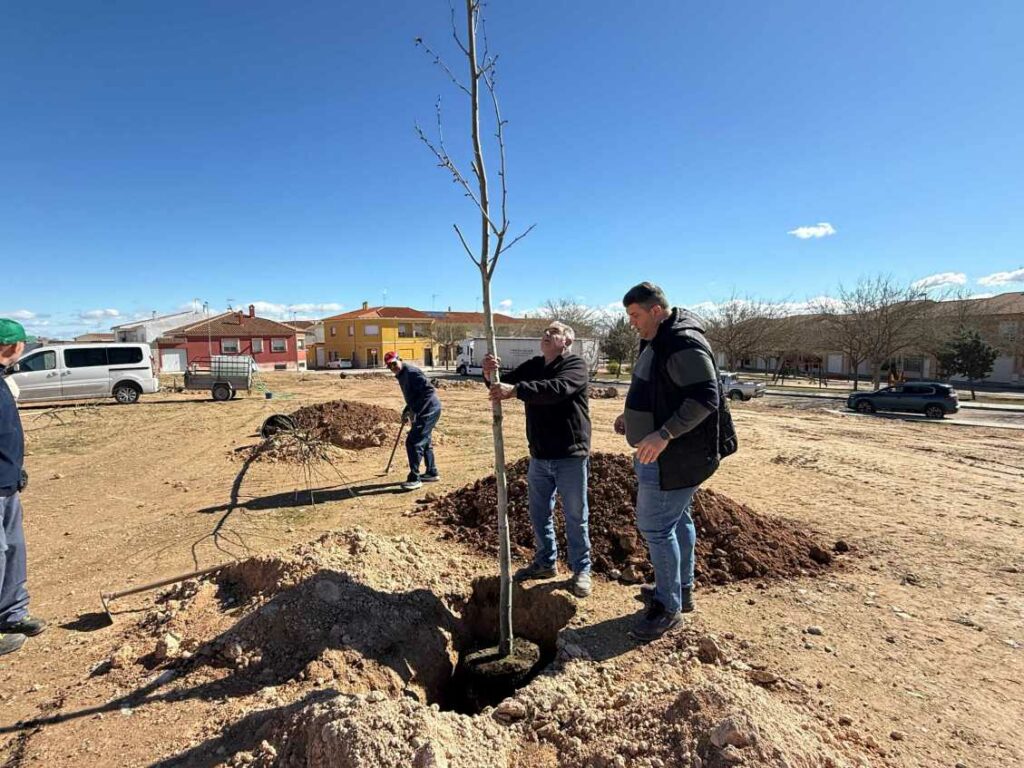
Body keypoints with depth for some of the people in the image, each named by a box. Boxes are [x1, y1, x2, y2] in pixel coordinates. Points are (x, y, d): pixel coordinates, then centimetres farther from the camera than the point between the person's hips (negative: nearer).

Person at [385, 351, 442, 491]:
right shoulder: (402, 376, 15)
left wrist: (414, 410, -24)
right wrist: (407, 411, 15)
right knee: (424, 441, 21)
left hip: (429, 410, -11)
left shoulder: (411, 372, -17)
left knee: (413, 442, -11)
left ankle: (414, 479, -5)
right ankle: (432, 473, 34)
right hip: (425, 411, 11)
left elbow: (429, 390, -25)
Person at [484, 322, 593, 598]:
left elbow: (557, 388, -31)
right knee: (539, 513, 17)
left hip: (570, 455, -6)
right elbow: (505, 385, 6)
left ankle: (581, 569, 22)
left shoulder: (576, 364, -11)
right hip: (539, 455, 7)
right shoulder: (532, 366, 11)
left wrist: (515, 390, -39)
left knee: (575, 517, 6)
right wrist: (490, 374, -17)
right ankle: (546, 562, 34)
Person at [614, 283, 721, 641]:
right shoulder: (656, 341, 12)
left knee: (656, 525, -4)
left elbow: (705, 398, -28)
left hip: (675, 456, -11)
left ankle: (668, 607, 11)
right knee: (677, 519, 20)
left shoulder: (684, 344, -21)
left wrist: (664, 434, -34)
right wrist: (631, 414, 12)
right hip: (664, 454, 11)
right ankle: (682, 590, 36)